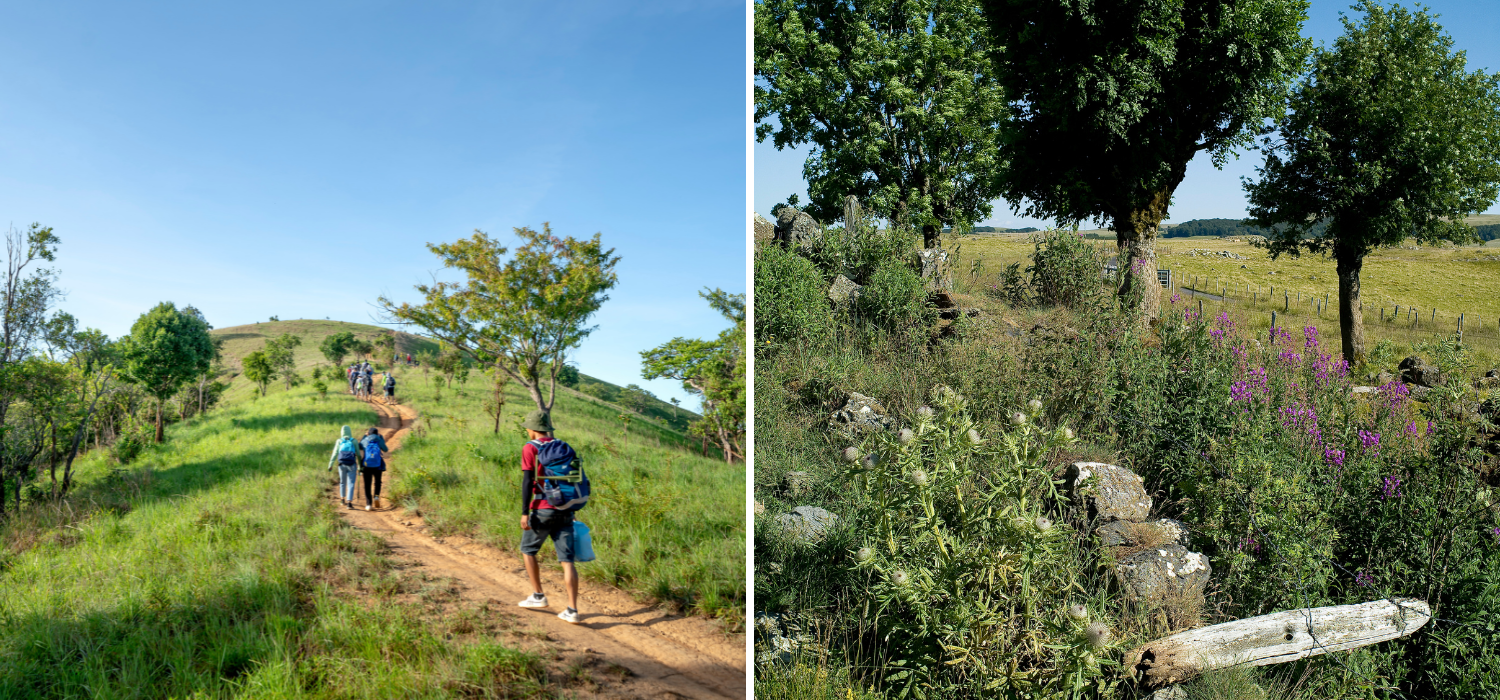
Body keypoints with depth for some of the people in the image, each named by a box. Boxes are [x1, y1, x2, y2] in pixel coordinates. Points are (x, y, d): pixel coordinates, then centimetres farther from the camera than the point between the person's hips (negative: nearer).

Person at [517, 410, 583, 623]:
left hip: (543, 509, -5)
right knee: (567, 560, 1)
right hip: (564, 510, 5)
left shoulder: (530, 448, -4)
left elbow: (527, 481, -12)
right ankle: (572, 610, -5)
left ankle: (538, 596, 22)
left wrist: (525, 513, -12)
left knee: (528, 549, 20)